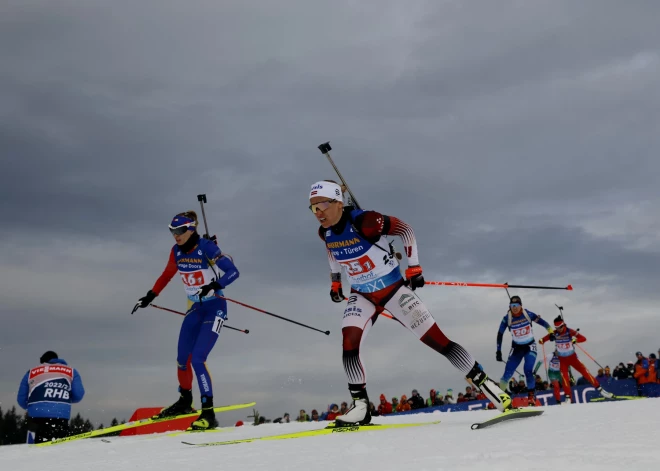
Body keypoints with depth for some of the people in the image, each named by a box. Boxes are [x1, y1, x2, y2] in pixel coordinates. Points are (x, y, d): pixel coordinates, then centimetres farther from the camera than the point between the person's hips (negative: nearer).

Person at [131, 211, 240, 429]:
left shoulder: (207, 247, -18)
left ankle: (208, 413, -12)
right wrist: (150, 296, 19)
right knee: (182, 359, 11)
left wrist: (214, 285, -38)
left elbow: (233, 271, -23)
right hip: (195, 308, 7)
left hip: (214, 308, -7)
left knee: (197, 359, -17)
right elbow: (167, 275, 18)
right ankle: (185, 401, 35)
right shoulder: (177, 251, 1)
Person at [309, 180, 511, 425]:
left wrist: (414, 267, -14)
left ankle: (484, 383, 6)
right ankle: (360, 406, -13)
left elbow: (405, 229, -15)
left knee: (437, 340, -5)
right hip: (362, 295, 5)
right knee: (349, 342, -19)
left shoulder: (363, 221, -25)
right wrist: (335, 282, 24)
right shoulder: (325, 233, -5)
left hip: (393, 289, -5)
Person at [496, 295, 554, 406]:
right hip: (516, 347, 1)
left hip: (530, 346, -1)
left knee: (528, 370, -19)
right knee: (508, 373, -9)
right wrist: (498, 351, -8)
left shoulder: (528, 314, -14)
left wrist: (551, 332, -13)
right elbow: (500, 334, -6)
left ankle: (531, 395, -6)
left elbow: (541, 322, -3)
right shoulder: (507, 318, -13)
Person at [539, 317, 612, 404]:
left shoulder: (570, 331, -16)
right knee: (564, 376, -13)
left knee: (585, 372, -4)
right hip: (562, 360, 1)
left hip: (572, 357, -1)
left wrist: (575, 340, -35)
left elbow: (583, 338, -16)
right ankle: (568, 398, -8)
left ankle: (600, 389, 6)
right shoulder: (554, 334, -11)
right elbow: (543, 340, -3)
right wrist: (542, 340, -27)